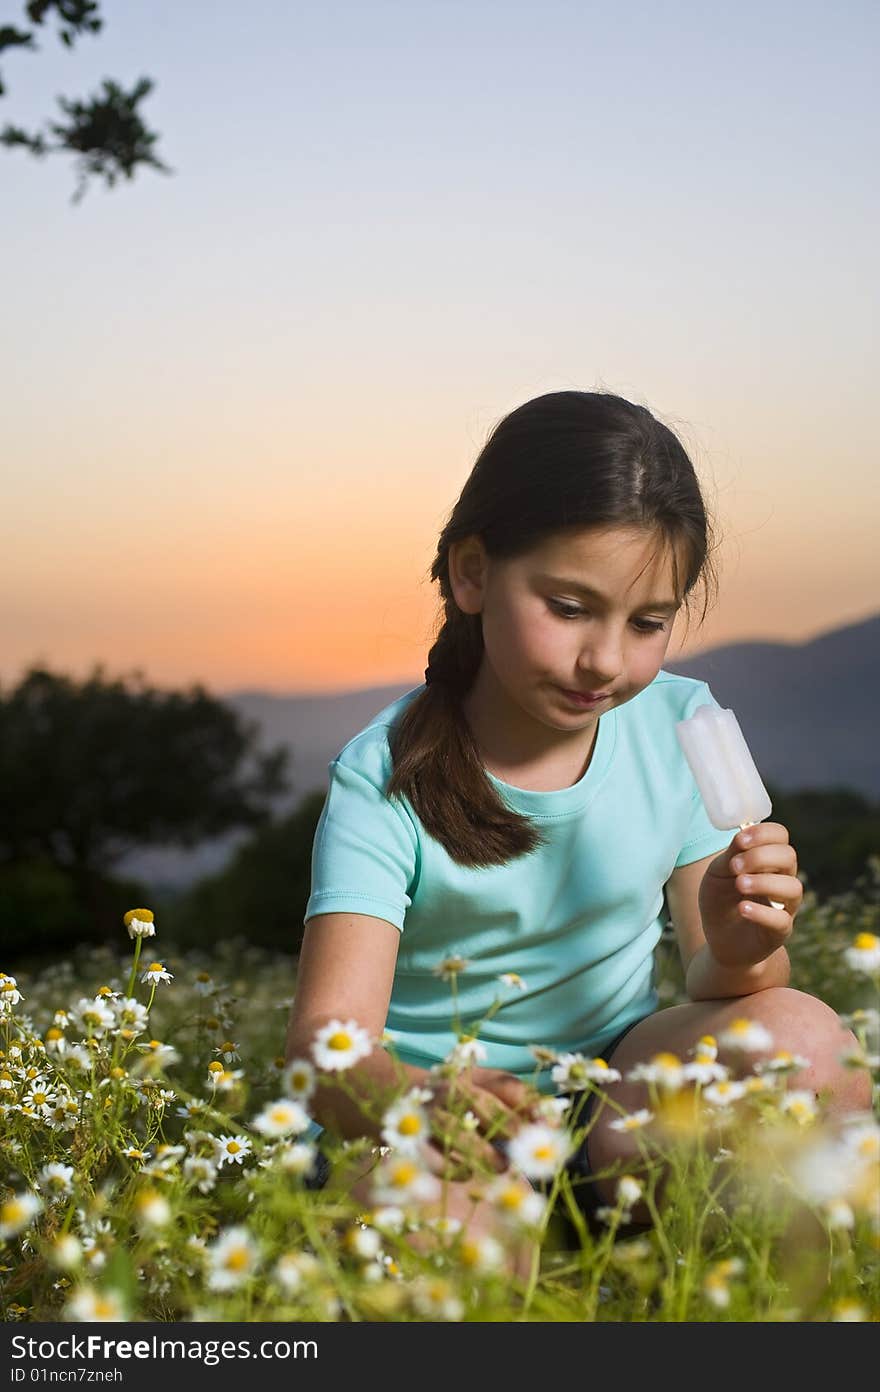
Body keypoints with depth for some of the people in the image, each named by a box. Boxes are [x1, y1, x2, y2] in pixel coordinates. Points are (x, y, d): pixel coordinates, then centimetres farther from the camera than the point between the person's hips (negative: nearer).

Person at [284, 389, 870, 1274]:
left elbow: (715, 982, 1)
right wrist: (418, 1099, -48)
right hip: (432, 1102, -4)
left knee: (804, 1035, -24)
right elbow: (325, 1038, -24)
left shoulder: (681, 727, -3)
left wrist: (739, 952, -25)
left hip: (617, 1075, 4)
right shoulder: (385, 779, -15)